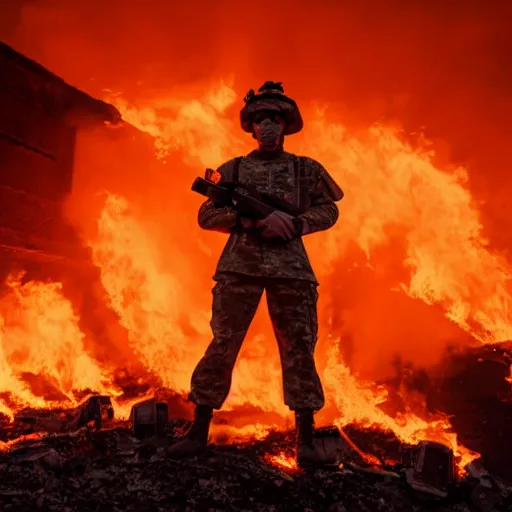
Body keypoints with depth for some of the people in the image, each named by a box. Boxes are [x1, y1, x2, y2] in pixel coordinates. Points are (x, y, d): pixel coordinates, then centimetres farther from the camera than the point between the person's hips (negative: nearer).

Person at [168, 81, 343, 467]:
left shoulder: (305, 169, 12)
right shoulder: (233, 169, 12)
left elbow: (328, 210, 11)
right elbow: (207, 215, 4)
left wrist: (294, 224, -9)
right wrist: (254, 220, -11)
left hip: (290, 267, 0)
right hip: (239, 267, 0)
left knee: (298, 349, 1)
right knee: (222, 346, -1)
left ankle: (306, 439, 9)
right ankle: (199, 432, 9)